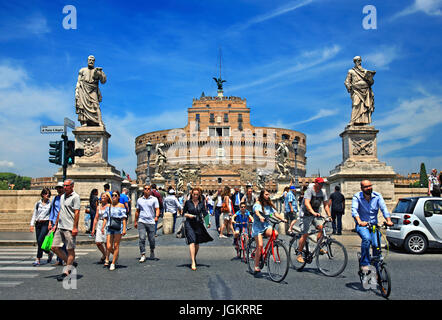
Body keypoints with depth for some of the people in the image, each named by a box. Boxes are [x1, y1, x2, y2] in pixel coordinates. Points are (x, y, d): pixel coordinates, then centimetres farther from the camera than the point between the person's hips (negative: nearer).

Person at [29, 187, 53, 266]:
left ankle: (38, 260, -11)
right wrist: (32, 224, 8)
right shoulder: (38, 203, 10)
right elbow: (34, 214, 14)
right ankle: (49, 253, 27)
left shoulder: (50, 204, 1)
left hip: (46, 223, -4)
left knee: (40, 240, -15)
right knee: (39, 242, 5)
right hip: (38, 224, 5)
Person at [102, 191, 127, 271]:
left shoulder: (121, 206, 3)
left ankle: (113, 263, 8)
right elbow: (105, 218, 13)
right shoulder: (109, 206, 14)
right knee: (108, 247, -5)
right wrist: (103, 227, 1)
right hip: (110, 227, 3)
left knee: (116, 246, -2)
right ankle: (116, 255, 24)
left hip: (118, 227, -3)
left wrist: (124, 228, -10)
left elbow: (124, 218, -2)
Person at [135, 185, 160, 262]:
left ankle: (152, 251, 31)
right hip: (141, 221, 1)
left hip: (151, 222, -1)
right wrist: (135, 221, 20)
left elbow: (157, 209, -4)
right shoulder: (139, 200, 13)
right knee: (142, 238, -11)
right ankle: (143, 255, -5)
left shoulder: (154, 199, 4)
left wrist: (157, 216, -23)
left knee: (152, 239, 3)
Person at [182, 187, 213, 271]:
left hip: (198, 224, 2)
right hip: (189, 224, -2)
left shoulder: (201, 203, 4)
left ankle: (194, 257, 37)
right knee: (192, 242, -14)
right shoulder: (188, 202, 0)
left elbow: (204, 213, 1)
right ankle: (193, 262, -16)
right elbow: (183, 213, 6)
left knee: (197, 243, 11)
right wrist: (188, 215, -14)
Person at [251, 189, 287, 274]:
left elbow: (275, 213, 3)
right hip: (257, 226, -4)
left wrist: (283, 219, -15)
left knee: (275, 233, -28)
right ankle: (256, 266, -7)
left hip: (266, 225, 5)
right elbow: (256, 211, -25)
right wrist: (260, 217, -46)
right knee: (260, 245, -17)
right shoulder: (258, 204, -5)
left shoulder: (269, 205, 13)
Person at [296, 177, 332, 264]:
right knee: (305, 234, -9)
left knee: (321, 227, -19)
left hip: (316, 214, 6)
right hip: (306, 214, -6)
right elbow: (307, 203, -31)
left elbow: (326, 205, 4)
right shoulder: (309, 191, -17)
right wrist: (313, 212, -45)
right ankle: (299, 255, 0)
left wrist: (329, 216, -8)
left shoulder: (323, 192, 2)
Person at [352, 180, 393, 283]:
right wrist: (359, 221, -42)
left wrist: (388, 220, -32)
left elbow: (384, 208, -13)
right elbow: (354, 210, -23)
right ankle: (364, 265, -24)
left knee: (376, 245, -15)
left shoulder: (377, 196, -1)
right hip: (361, 225, -2)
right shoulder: (357, 197, -8)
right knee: (366, 238, -32)